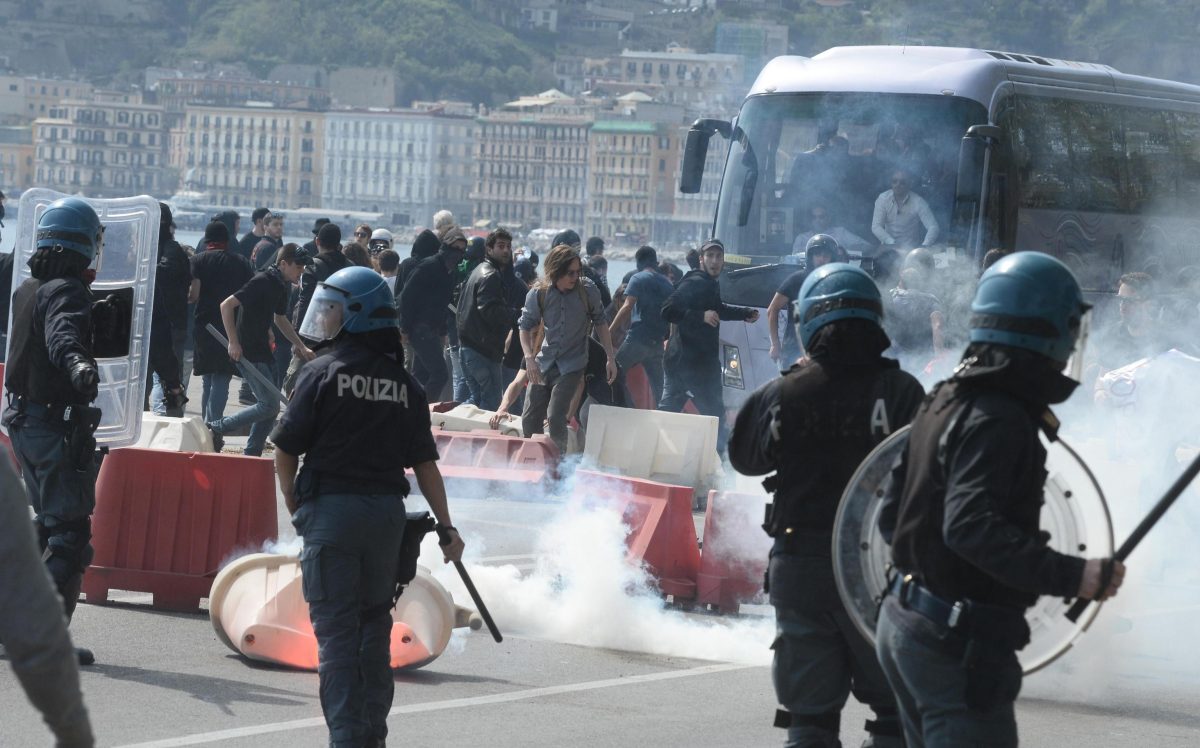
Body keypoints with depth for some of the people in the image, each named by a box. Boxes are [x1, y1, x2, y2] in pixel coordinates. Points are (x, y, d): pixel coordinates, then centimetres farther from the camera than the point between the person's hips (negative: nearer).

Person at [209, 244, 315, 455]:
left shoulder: (283, 287, 11)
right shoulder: (263, 282, -18)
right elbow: (227, 305, -21)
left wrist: (301, 346, 21)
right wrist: (234, 342, -22)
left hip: (263, 352, 9)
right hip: (248, 353, -9)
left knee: (270, 407, 9)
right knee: (269, 405, -14)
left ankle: (251, 454, 15)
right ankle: (216, 428, -7)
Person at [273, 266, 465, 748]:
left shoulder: (323, 373, -8)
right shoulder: (403, 384, 6)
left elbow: (286, 450, -6)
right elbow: (425, 463, 6)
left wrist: (293, 505, 12)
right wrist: (446, 527, 12)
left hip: (332, 509, -5)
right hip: (387, 511, 5)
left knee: (336, 629, -1)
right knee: (375, 626, 16)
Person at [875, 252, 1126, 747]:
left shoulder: (944, 401, 12)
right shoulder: (999, 418, -18)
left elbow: (891, 516, 15)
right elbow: (972, 527, -30)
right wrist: (1072, 576, -32)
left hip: (904, 622, 10)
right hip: (957, 644, -10)